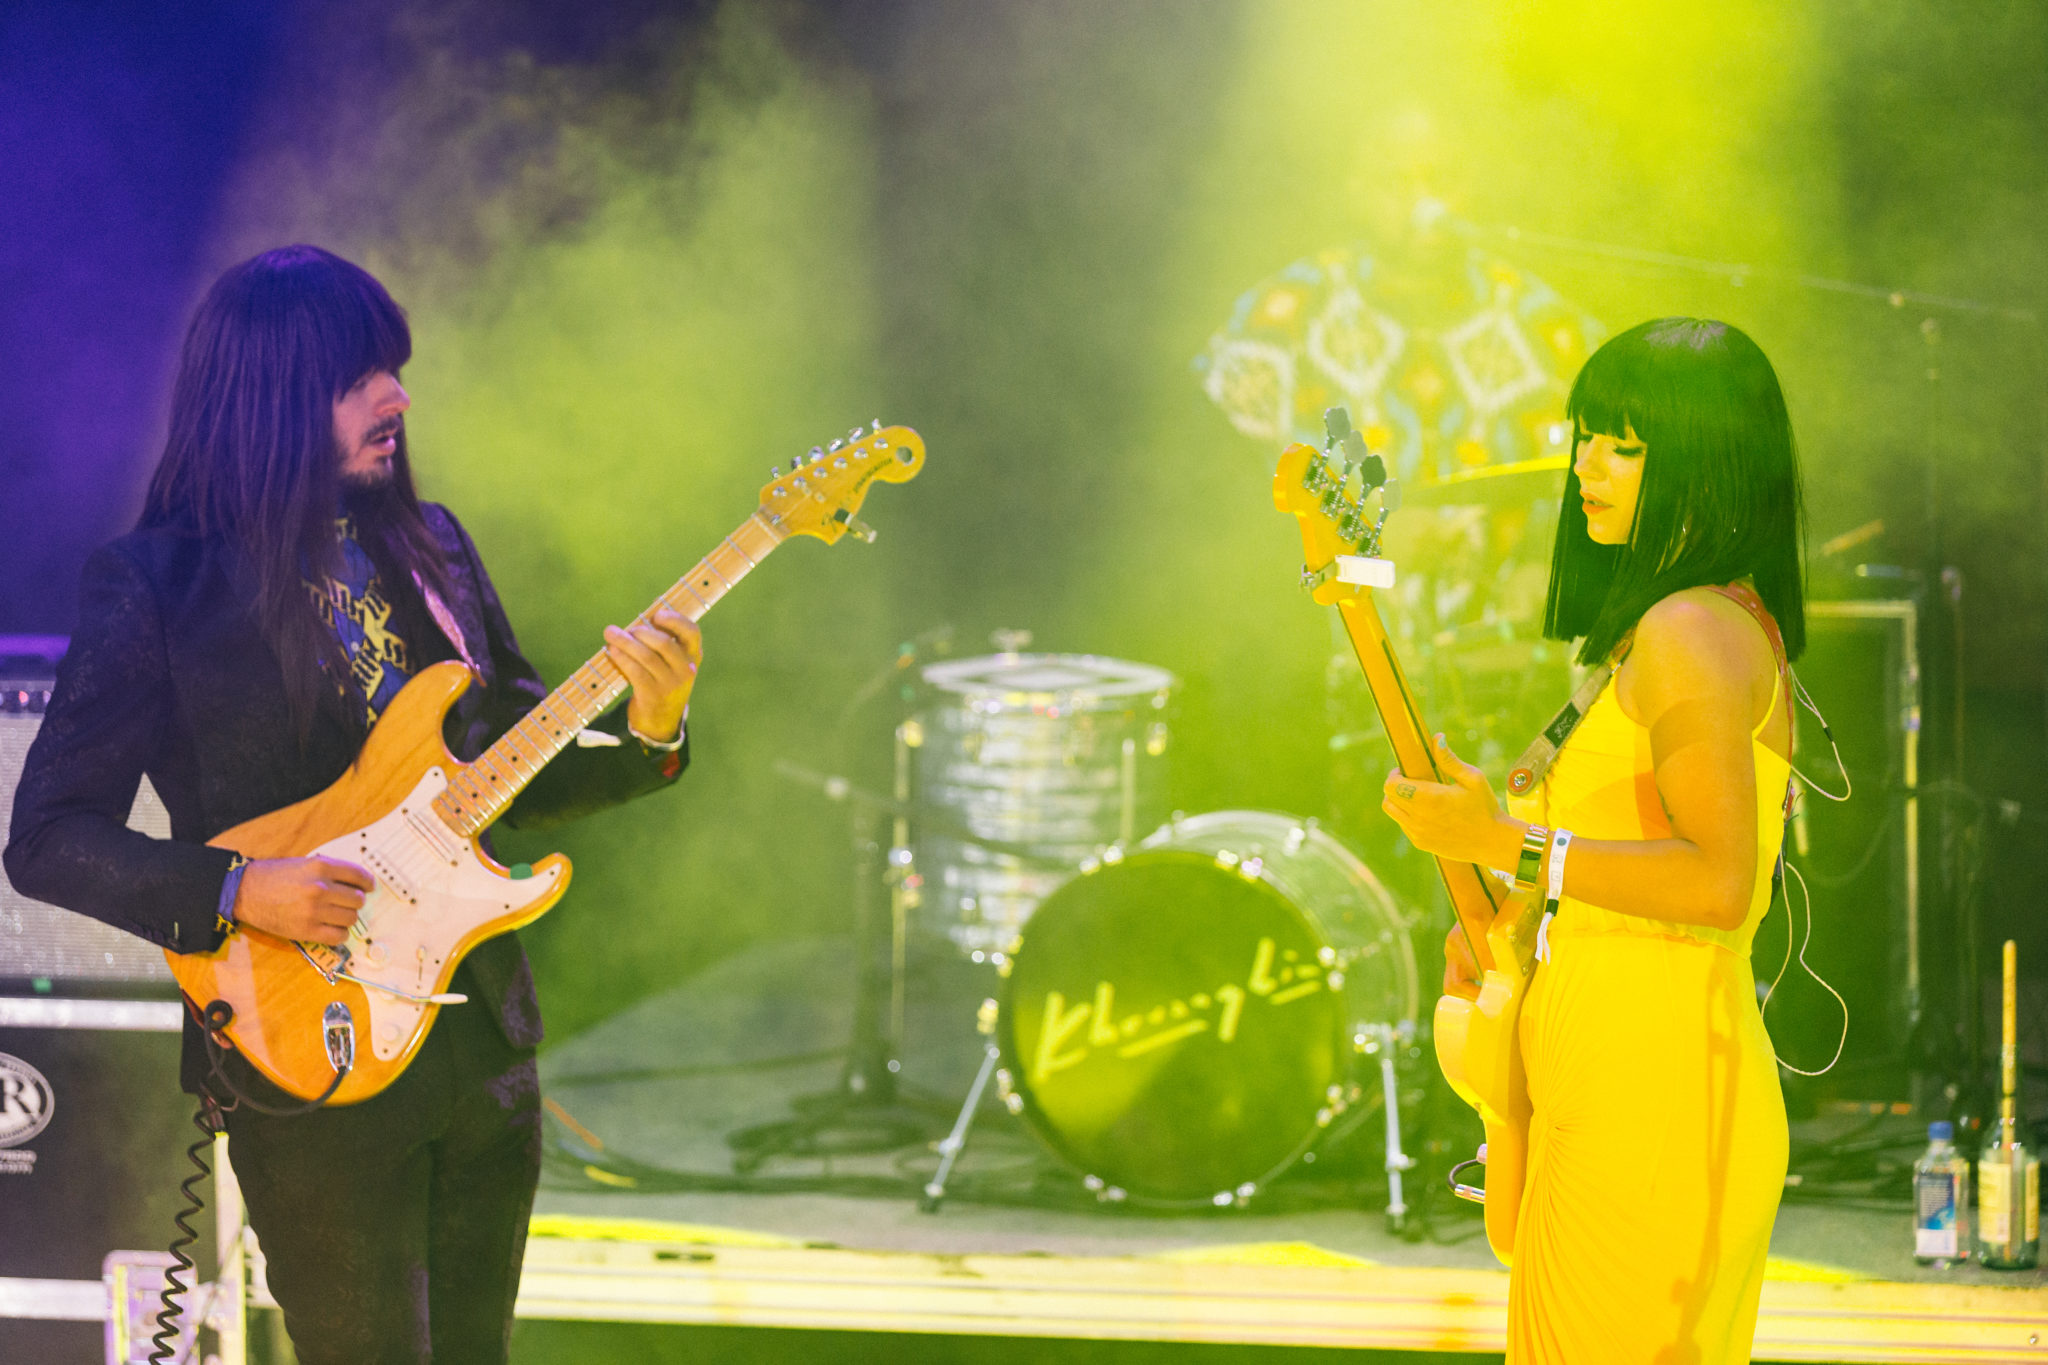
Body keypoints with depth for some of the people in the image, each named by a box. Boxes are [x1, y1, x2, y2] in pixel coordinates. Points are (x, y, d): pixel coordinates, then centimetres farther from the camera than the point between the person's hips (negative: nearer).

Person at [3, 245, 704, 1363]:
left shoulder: (429, 547, 10)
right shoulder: (158, 584, -9)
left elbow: (510, 776, 15)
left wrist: (643, 739, -4)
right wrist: (236, 894, -22)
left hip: (485, 1046, 6)